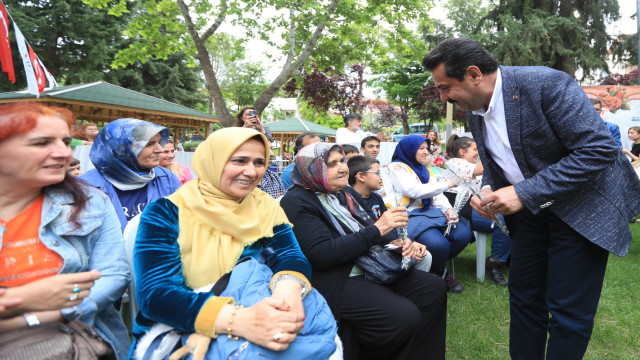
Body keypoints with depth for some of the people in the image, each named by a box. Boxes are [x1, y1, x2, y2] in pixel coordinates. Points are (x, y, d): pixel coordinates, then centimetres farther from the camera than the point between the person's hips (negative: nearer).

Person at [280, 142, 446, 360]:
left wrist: (399, 243, -7)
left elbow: (368, 228, 16)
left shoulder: (345, 192, 13)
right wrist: (376, 230, -22)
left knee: (434, 288, -1)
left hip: (371, 267, 9)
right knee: (405, 317, -23)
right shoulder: (297, 203, -13)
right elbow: (322, 254, -23)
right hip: (335, 283, -8)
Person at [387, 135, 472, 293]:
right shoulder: (397, 167, -2)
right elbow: (416, 191, -16)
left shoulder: (423, 169, 22)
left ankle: (437, 266, 8)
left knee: (463, 233, -14)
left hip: (428, 212, 8)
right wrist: (447, 184, -9)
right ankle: (441, 274, 3)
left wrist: (448, 209, -8)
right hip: (409, 216, -8)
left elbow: (436, 194, 13)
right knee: (438, 243, -31)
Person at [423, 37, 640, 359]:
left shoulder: (545, 83, -24)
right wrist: (488, 190, -10)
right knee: (523, 296, 13)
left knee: (568, 310, 0)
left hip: (581, 207, -6)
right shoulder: (474, 111, -1)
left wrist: (524, 193, -29)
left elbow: (599, 149, -26)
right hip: (530, 209, 6)